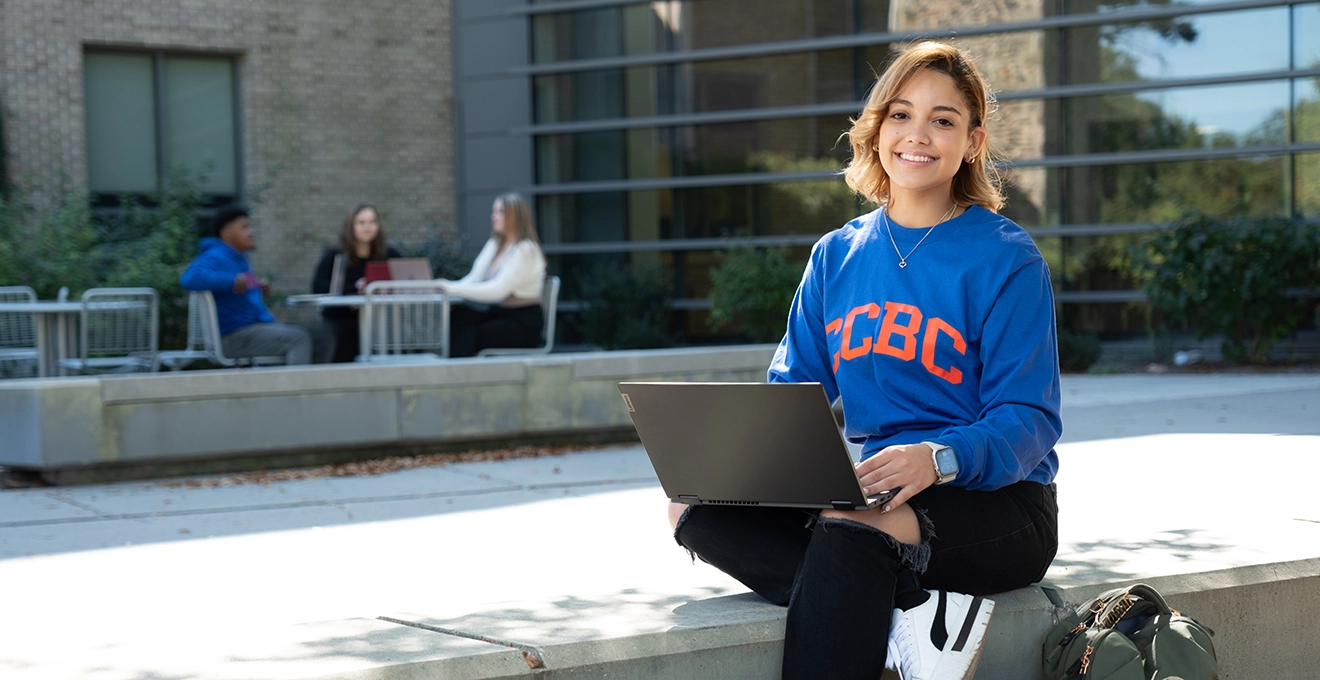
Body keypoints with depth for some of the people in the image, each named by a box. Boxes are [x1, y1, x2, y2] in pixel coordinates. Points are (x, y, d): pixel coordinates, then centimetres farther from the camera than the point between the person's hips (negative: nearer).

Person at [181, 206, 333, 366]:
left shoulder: (239, 258, 19)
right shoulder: (215, 257, -11)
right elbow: (189, 279, -30)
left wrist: (257, 287, 15)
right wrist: (232, 281, -28)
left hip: (260, 325, 10)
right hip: (236, 336, -10)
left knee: (324, 342, 3)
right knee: (298, 339, -30)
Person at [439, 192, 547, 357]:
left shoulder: (526, 250, -12)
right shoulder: (494, 245, 14)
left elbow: (498, 290, -23)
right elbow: (473, 279, 5)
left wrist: (455, 288, -27)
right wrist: (449, 286, -16)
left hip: (523, 324, -7)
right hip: (497, 313, 7)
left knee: (467, 336, -26)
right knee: (460, 315, -22)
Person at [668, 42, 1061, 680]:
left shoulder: (1006, 258, -4)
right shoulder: (837, 257, 13)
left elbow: (1028, 419, -11)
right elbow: (792, 387, 11)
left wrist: (941, 457, -32)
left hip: (994, 499, -6)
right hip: (875, 493, 6)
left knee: (847, 530, -38)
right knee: (695, 504, -18)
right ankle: (916, 606, -26)